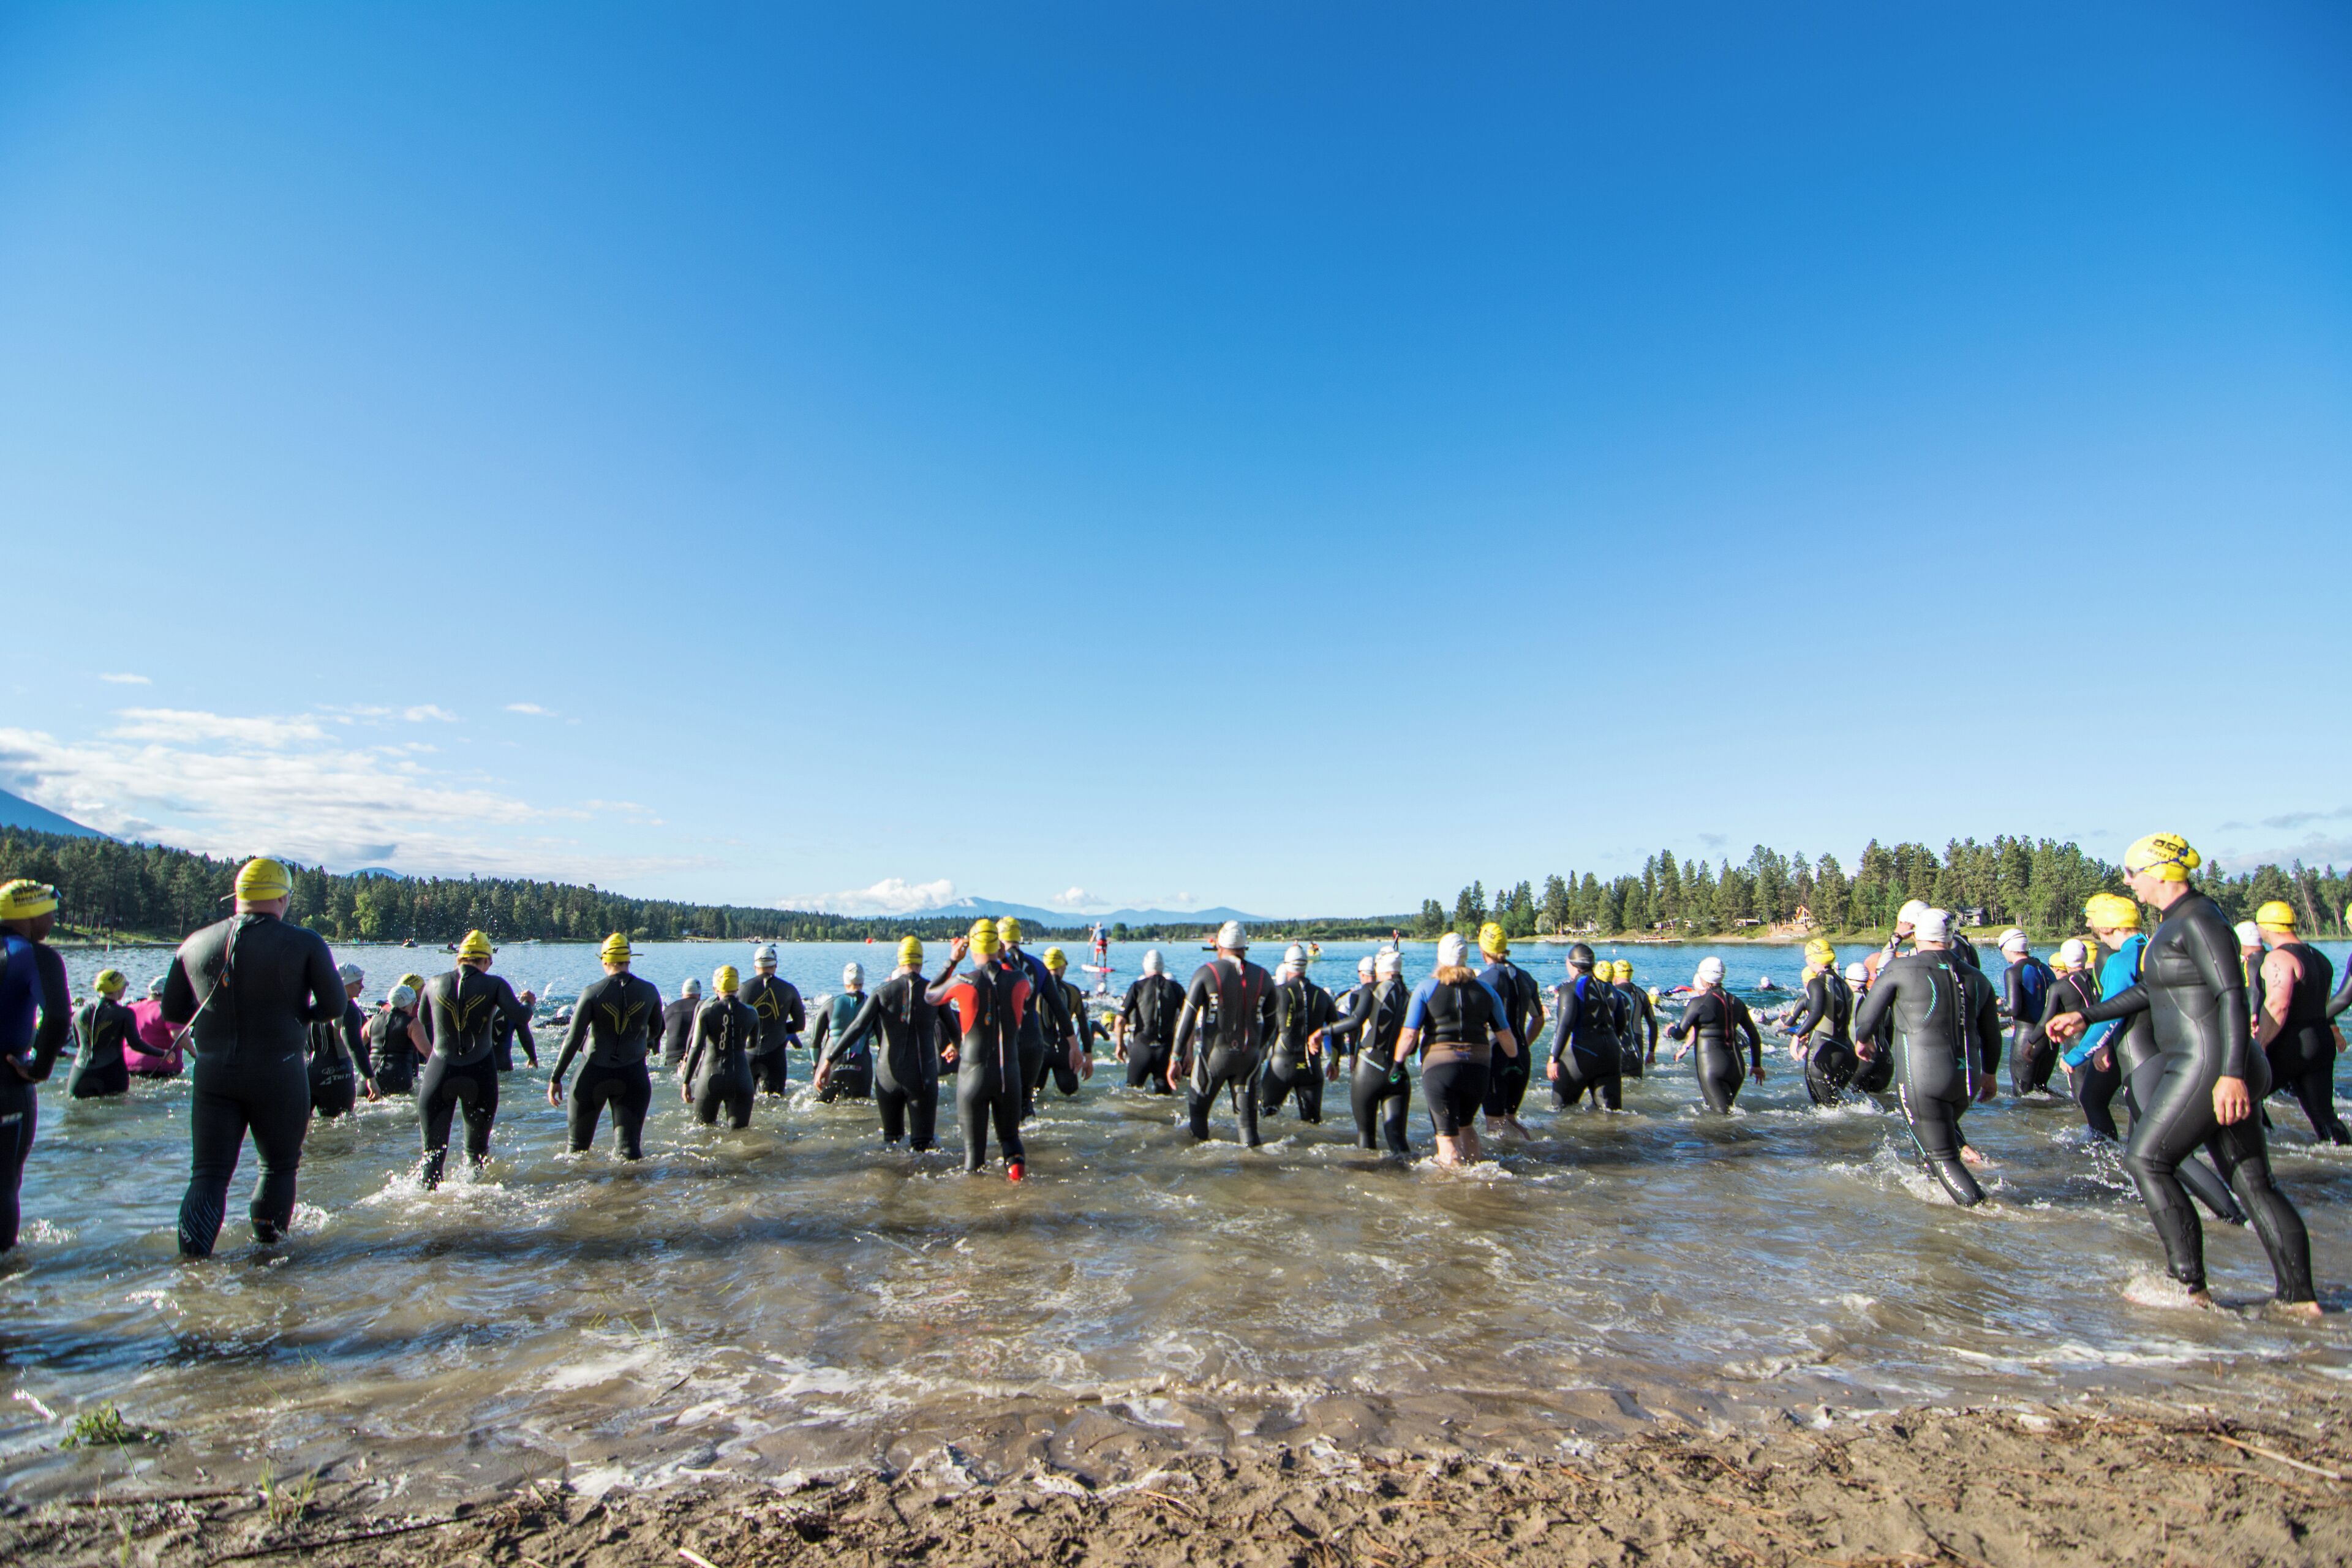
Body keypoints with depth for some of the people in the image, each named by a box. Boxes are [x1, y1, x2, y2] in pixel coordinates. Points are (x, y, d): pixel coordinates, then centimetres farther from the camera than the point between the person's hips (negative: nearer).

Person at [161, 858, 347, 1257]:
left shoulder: (195, 944, 4)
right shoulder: (305, 944, -9)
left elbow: (172, 1011, 12)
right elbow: (335, 1006, -8)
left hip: (213, 1075, 3)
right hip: (279, 1074, -3)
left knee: (209, 1173, 8)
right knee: (280, 1165, 15)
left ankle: (193, 1254, -5)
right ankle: (267, 1240, 22)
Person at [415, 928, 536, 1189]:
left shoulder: (435, 983, 2)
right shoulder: (493, 984, -7)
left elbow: (423, 1018, 20)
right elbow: (520, 1017, -18)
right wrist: (528, 1004, 3)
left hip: (440, 1072, 1)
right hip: (479, 1074, -1)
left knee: (433, 1151, 9)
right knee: (477, 1149, 17)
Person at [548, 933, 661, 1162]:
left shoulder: (593, 992, -8)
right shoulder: (649, 991, 0)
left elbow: (573, 1039, -10)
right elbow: (656, 1028, 18)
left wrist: (555, 1079, -3)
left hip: (593, 1074, -1)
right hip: (633, 1075, 1)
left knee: (579, 1144, 17)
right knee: (629, 1144, 3)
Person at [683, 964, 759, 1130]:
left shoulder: (706, 1011, -5)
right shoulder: (751, 1013, 2)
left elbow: (696, 1048, -12)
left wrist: (686, 1082, -9)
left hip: (711, 1078, -1)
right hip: (740, 1080, 1)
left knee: (704, 1129, 16)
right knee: (739, 1132, 1)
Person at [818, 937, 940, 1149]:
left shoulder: (884, 992, -2)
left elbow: (857, 1028, -10)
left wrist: (828, 1060, -8)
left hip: (888, 1076, 2)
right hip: (922, 1076, -1)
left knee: (891, 1139, 19)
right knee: (921, 1144, 2)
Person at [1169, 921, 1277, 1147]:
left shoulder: (1206, 973, -7)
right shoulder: (1263, 977, 4)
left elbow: (1187, 1018, -10)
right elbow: (1270, 1022, 12)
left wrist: (1176, 1058, -7)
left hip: (1214, 1053, -3)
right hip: (1249, 1056, 3)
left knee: (1197, 1109, 12)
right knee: (1247, 1112, 11)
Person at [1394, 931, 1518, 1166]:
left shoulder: (1426, 988, -3)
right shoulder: (1485, 990, 6)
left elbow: (1409, 1035, -9)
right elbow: (1505, 1034, 8)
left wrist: (1397, 1063, 5)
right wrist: (1515, 1058, 27)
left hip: (1438, 1066, -4)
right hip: (1477, 1067, 4)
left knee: (1447, 1135, 4)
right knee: (1466, 1124, 28)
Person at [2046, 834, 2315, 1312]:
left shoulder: (2198, 920, -14)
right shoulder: (2176, 921, 16)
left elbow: (2233, 996, -23)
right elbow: (2149, 990, 25)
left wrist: (2231, 1073, -29)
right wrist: (2086, 1017, 22)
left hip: (2207, 1067, -10)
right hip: (2220, 1071, 10)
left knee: (2145, 1160, -6)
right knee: (2253, 1182, 11)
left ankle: (2192, 1287, -1)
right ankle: (2300, 1298, 16)